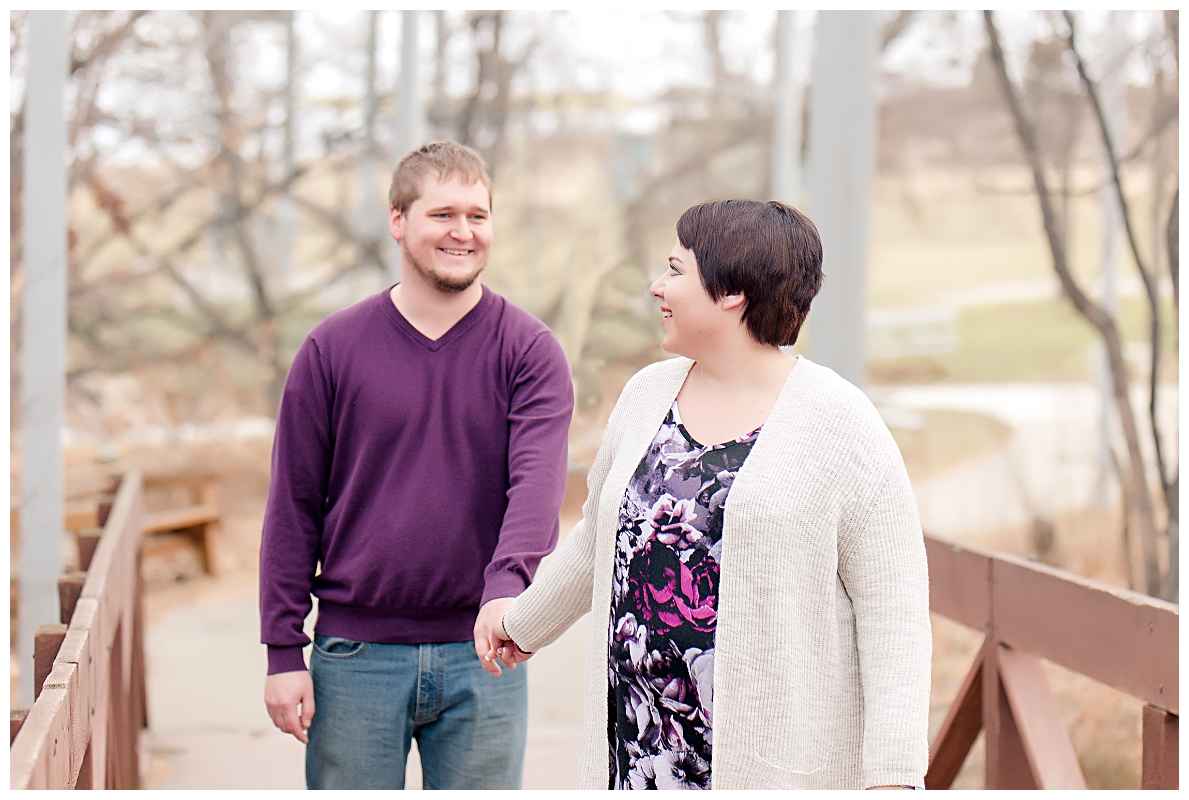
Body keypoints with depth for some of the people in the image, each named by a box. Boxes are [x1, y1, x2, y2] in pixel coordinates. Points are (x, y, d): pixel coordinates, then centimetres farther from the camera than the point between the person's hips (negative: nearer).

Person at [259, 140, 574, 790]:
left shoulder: (529, 350, 0)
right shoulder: (333, 348, 1)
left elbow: (538, 479, -16)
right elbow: (293, 509, 3)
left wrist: (506, 584, -34)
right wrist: (284, 652, -2)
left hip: (482, 659, 0)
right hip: (355, 656, 0)